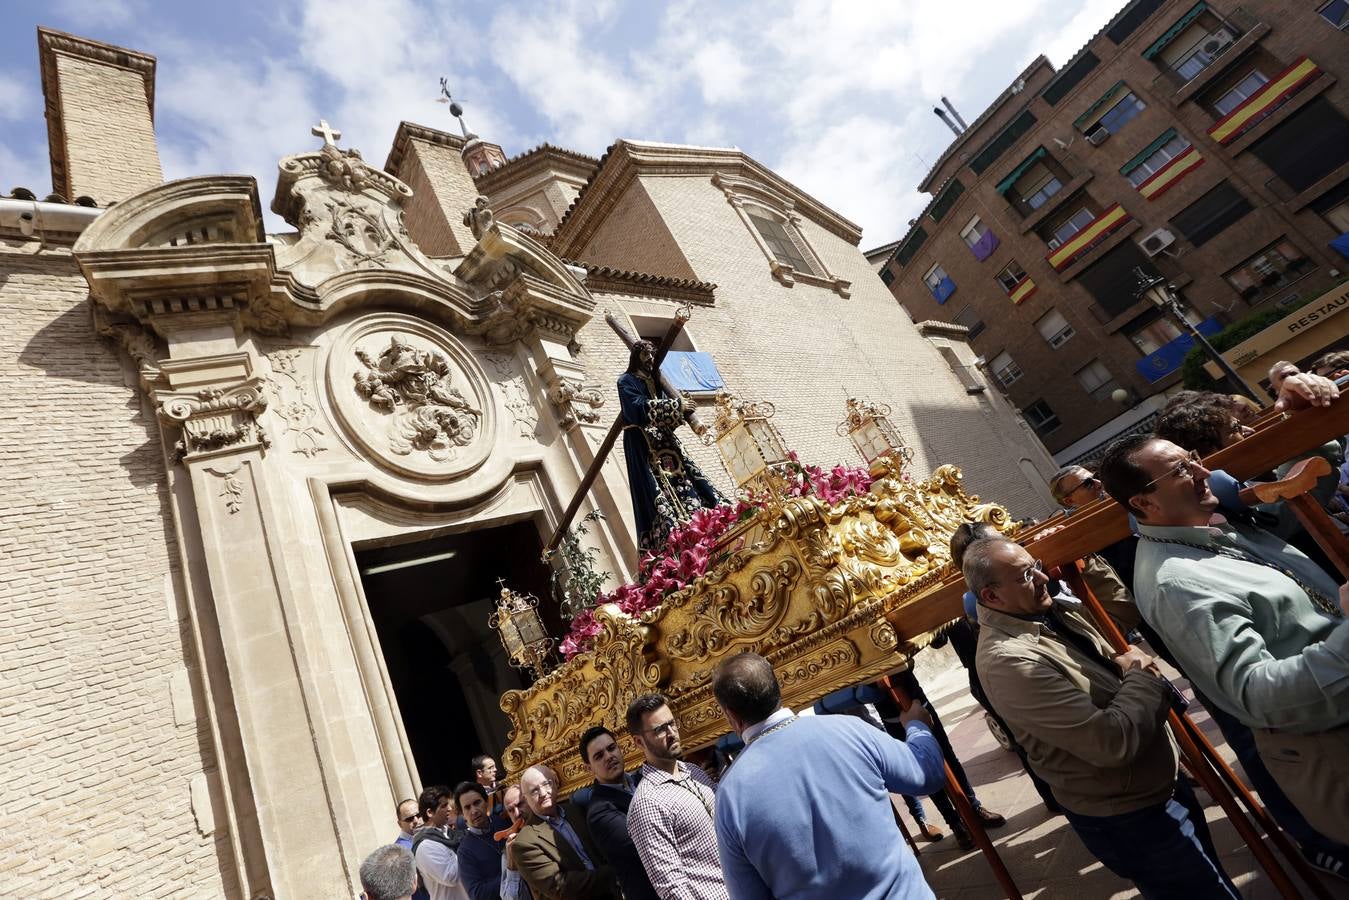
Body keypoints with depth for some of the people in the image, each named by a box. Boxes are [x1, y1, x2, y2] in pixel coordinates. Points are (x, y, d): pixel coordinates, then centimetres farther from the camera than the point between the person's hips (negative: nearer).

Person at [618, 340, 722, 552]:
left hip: (663, 439, 7)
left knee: (682, 480, -3)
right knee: (655, 489, -17)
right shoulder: (627, 381, 1)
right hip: (641, 442, -7)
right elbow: (640, 407, -17)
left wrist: (682, 407, -5)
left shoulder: (655, 381, 23)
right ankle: (669, 535, -23)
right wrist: (676, 405, -17)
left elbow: (667, 415, 17)